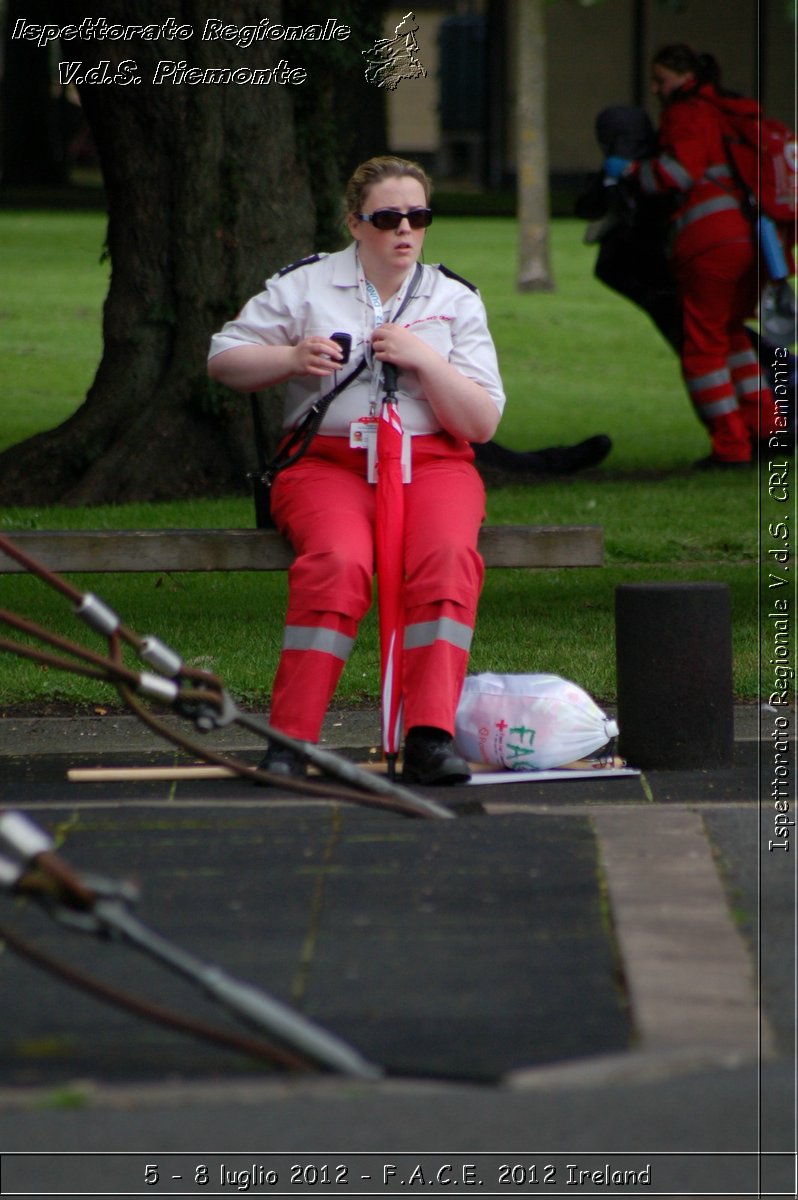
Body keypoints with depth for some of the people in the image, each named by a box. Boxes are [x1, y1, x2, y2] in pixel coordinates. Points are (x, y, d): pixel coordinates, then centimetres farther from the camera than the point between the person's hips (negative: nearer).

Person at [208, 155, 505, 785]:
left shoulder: (456, 301, 12)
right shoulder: (306, 284, 11)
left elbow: (483, 424, 5)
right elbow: (223, 358, 11)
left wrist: (424, 359, -9)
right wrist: (292, 358, -7)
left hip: (432, 463, 1)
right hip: (327, 462, -1)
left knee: (448, 559, -33)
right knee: (339, 562, -34)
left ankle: (430, 736, -38)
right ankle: (290, 740, -34)